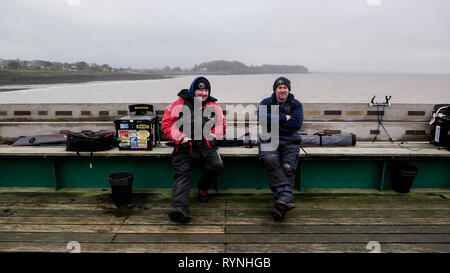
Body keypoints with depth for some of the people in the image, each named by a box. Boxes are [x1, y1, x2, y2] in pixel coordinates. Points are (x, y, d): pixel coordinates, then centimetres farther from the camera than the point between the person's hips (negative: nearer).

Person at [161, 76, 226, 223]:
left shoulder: (214, 106, 16)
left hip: (206, 145, 2)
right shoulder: (180, 104, 6)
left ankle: (203, 189, 8)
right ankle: (180, 207, -26)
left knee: (217, 166, -20)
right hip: (184, 145, -1)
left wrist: (212, 137, 2)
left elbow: (221, 124, 20)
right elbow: (167, 123, 3)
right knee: (182, 173, -16)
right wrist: (181, 138, -7)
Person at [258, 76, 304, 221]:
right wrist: (284, 118, -4)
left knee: (288, 167, -26)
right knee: (270, 160, -33)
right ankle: (286, 196, -37)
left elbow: (296, 123, -2)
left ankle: (282, 200, -31)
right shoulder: (266, 103, 16)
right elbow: (262, 117, -6)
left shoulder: (296, 104, 15)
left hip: (290, 141, 1)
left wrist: (274, 122, -3)